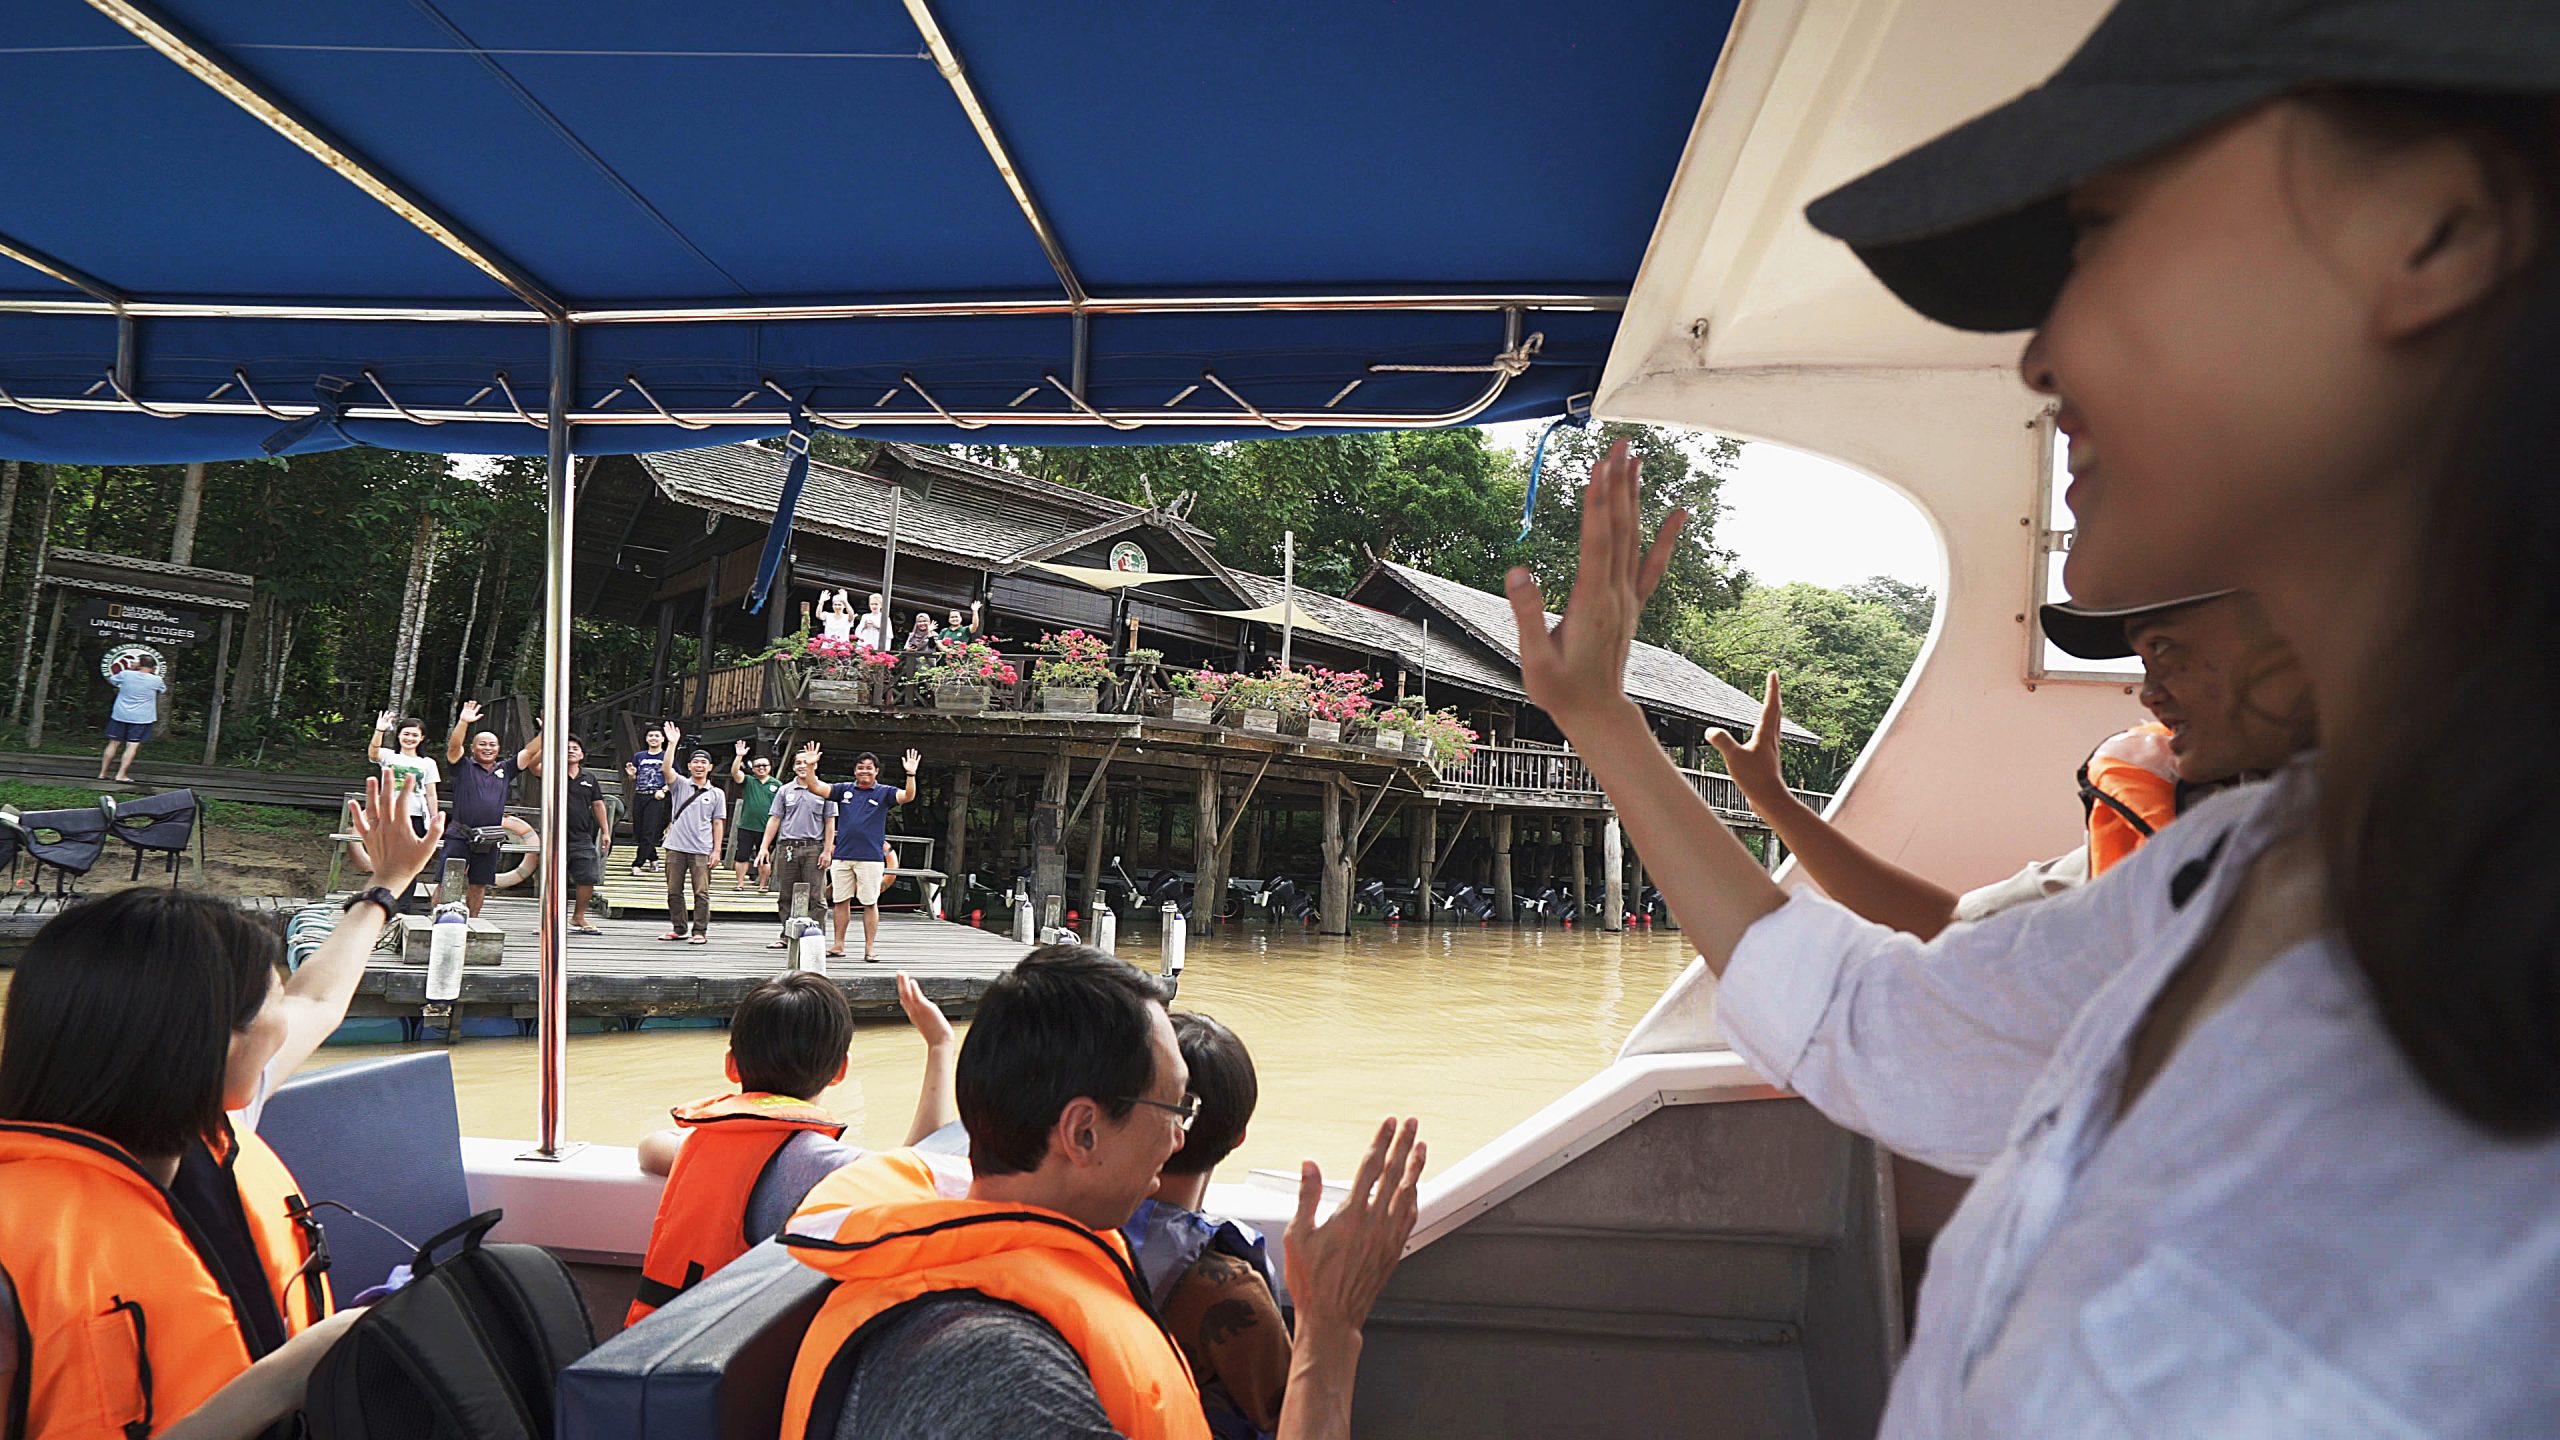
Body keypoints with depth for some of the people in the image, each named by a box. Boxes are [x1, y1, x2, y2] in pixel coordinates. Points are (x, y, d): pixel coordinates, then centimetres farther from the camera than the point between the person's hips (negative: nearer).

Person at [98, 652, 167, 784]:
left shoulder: (125, 674, -5)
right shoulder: (156, 680, -9)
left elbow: (110, 680, 16)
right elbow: (164, 691, 13)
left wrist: (130, 668, 17)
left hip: (120, 715, 3)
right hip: (141, 718, -3)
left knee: (113, 743, 12)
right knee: (133, 746, -2)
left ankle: (102, 773, 17)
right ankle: (121, 775, -9)